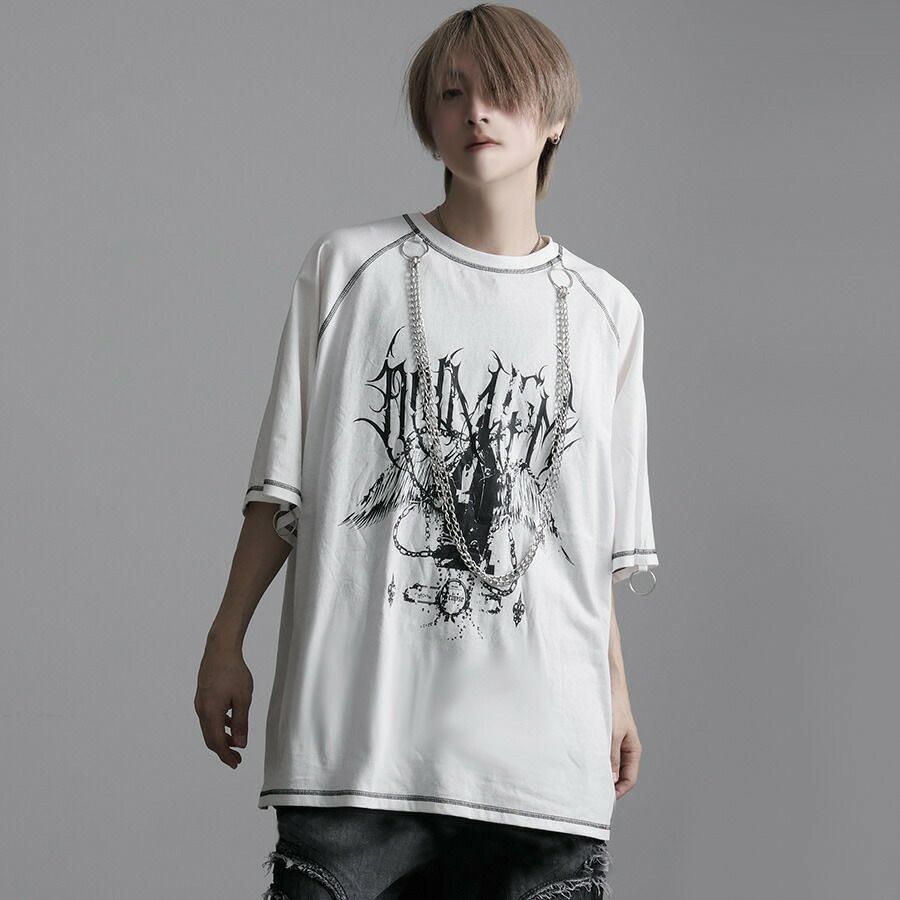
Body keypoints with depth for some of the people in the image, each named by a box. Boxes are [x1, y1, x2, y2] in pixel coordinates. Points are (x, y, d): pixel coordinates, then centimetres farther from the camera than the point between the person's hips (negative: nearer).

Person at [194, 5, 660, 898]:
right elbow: (282, 487, 7)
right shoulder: (348, 267, 6)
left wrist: (615, 689, 14)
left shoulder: (606, 313, 12)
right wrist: (226, 640, 4)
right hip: (357, 722, -1)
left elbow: (600, 536, 15)